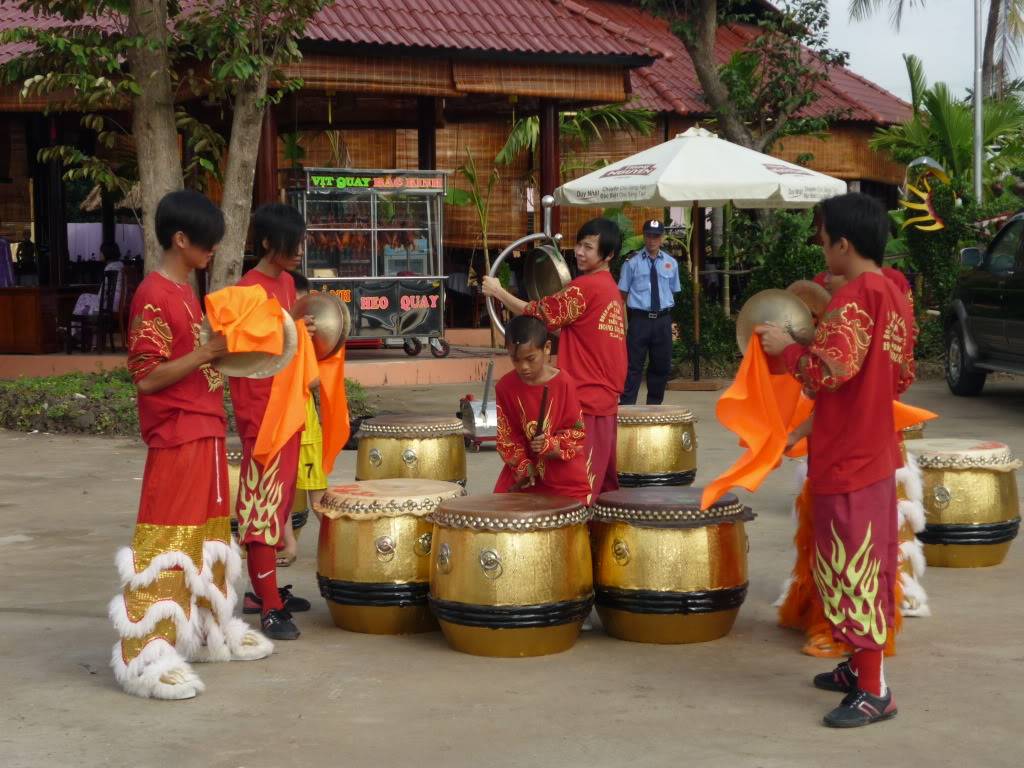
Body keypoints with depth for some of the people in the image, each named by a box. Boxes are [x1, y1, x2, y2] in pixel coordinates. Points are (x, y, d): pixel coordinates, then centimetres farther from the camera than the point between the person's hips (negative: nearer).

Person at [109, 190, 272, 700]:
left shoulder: (185, 290, 13)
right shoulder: (154, 296, -16)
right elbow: (147, 378, -20)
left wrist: (221, 346, 8)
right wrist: (208, 352, -22)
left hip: (207, 431, 10)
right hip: (175, 438, -10)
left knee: (208, 534, 18)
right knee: (166, 542, -9)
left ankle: (208, 629, 30)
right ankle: (146, 656, -7)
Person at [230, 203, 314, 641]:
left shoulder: (286, 282, 12)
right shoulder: (249, 288, -14)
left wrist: (304, 330, 7)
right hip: (260, 407, -9)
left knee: (280, 496, 14)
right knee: (263, 501, -8)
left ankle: (264, 588, 25)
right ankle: (269, 607, -9)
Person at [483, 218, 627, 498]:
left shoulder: (586, 286, -13)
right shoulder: (611, 289, 16)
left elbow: (539, 314, -10)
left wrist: (498, 291, -1)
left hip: (585, 401, -10)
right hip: (606, 400, 10)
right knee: (603, 484, 13)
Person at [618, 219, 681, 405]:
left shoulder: (671, 263, 9)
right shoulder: (632, 262, -1)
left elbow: (674, 292, 15)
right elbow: (622, 293, 0)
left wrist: (668, 316, 7)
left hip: (663, 320, 4)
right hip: (639, 318, -4)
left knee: (661, 365, 10)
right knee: (633, 366, -5)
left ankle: (654, 405, 22)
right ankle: (626, 406, -4)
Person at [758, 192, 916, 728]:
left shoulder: (852, 300, -19)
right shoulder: (895, 297, 9)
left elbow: (828, 373, -26)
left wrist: (786, 348, -12)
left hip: (845, 459, -10)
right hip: (878, 453, 10)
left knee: (851, 568, -5)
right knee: (870, 566, 18)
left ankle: (873, 692, -2)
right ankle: (862, 666, 29)